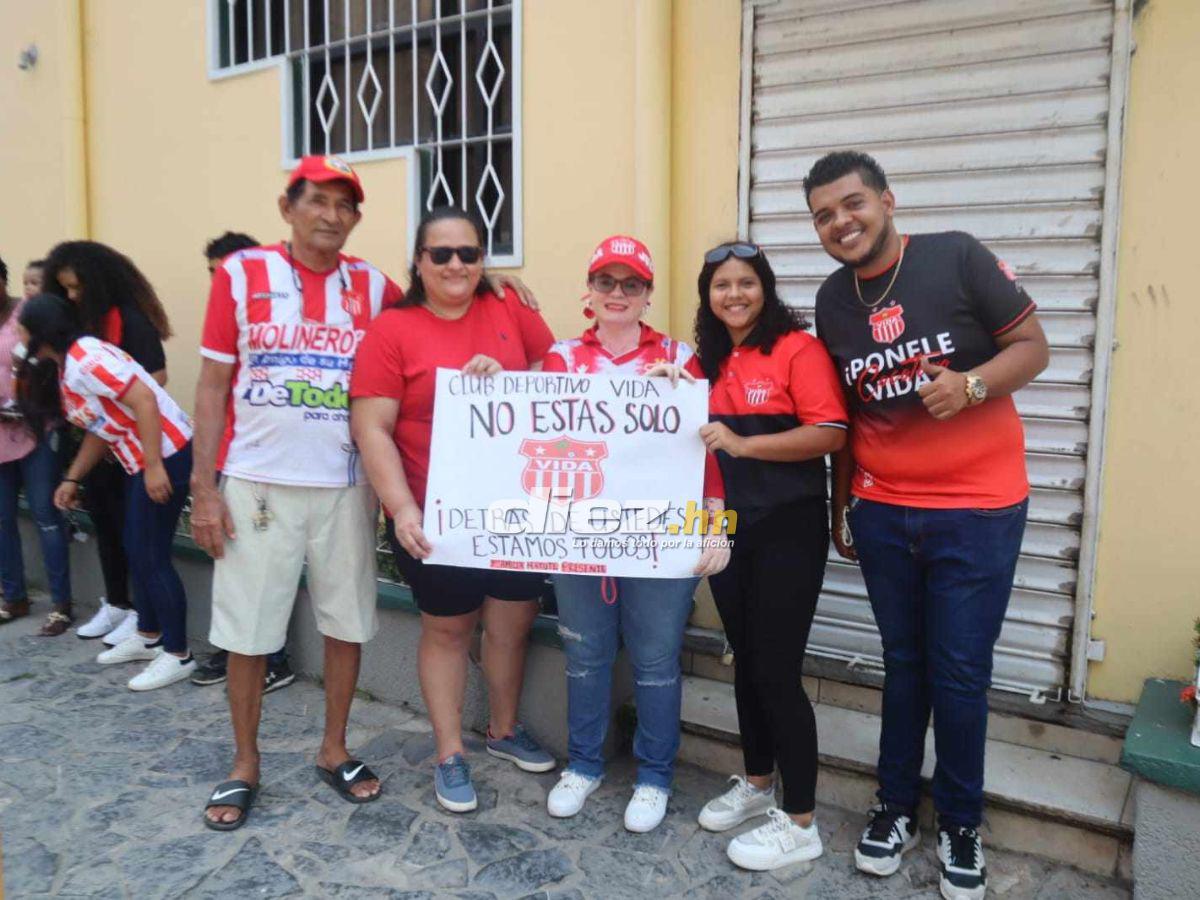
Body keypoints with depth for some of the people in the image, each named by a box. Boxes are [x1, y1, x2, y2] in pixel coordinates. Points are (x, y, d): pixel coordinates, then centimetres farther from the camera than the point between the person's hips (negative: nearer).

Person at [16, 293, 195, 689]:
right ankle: (149, 636, 31)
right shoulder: (61, 368, 16)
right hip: (141, 462, 10)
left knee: (151, 557, -4)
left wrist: (154, 467, -26)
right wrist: (72, 478, 18)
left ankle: (178, 655, 5)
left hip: (166, 456, -10)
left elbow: (144, 399, -25)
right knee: (138, 552, 17)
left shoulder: (85, 359, -17)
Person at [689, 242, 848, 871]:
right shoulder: (705, 360, 11)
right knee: (746, 660, 17)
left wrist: (743, 444, -24)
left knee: (777, 669, -2)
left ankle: (800, 823, 13)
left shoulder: (798, 348, -10)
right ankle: (756, 784, 35)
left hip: (787, 528, -6)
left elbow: (830, 433, -18)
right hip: (726, 527, 7)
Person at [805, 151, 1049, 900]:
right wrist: (840, 505, 14)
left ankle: (961, 824, 25)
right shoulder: (833, 301, 5)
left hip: (976, 508, -3)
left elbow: (1033, 346, -5)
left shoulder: (959, 257, -8)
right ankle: (897, 807, 30)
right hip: (882, 511, 4)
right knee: (904, 662, 14)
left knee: (960, 671, 4)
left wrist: (969, 384, -25)